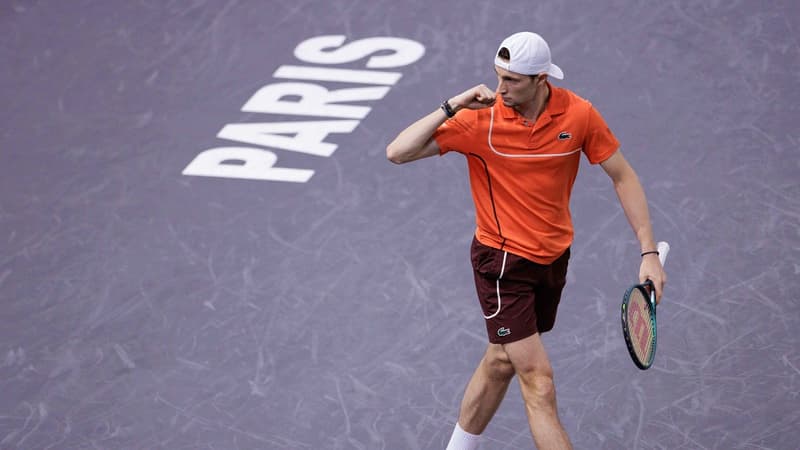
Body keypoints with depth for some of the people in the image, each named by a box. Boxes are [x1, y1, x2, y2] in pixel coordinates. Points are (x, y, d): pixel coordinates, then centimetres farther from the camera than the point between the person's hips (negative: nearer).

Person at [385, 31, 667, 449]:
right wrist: (452, 107, -29)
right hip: (503, 262, -4)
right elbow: (397, 152, -20)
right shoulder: (480, 119, -19)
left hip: (553, 257, 5)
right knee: (538, 382, -9)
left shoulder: (578, 114, -11)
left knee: (501, 361, 20)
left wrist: (649, 253, -6)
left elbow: (623, 177, -1)